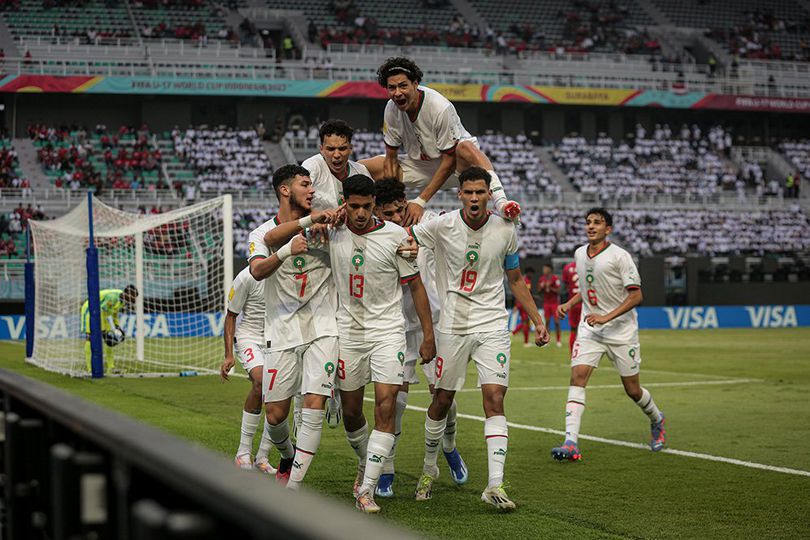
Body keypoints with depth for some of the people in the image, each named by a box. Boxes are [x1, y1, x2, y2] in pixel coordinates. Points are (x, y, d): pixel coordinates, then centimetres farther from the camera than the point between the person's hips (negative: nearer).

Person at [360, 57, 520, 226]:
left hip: (454, 162, -6)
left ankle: (500, 202, -55)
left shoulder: (441, 108, -29)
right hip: (418, 164, 6)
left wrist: (420, 201, -27)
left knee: (465, 147, -42)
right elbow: (390, 158, -4)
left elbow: (449, 160, -24)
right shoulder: (391, 108, -13)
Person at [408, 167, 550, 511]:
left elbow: (515, 280, 12)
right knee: (442, 400, 7)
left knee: (494, 399, -12)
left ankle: (495, 485, -13)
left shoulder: (505, 231, 0)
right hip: (452, 325, 0)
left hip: (493, 325, 0)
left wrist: (537, 321, 10)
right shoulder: (441, 227, -6)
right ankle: (429, 469, 30)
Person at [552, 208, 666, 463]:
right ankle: (570, 443, -22)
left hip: (621, 329, -4)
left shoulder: (619, 256, -12)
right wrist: (569, 304, 6)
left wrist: (606, 317, -24)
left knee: (632, 389, 5)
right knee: (577, 377, -16)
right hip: (589, 328, 4)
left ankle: (657, 421, 38)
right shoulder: (579, 254, 7)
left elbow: (636, 296, -15)